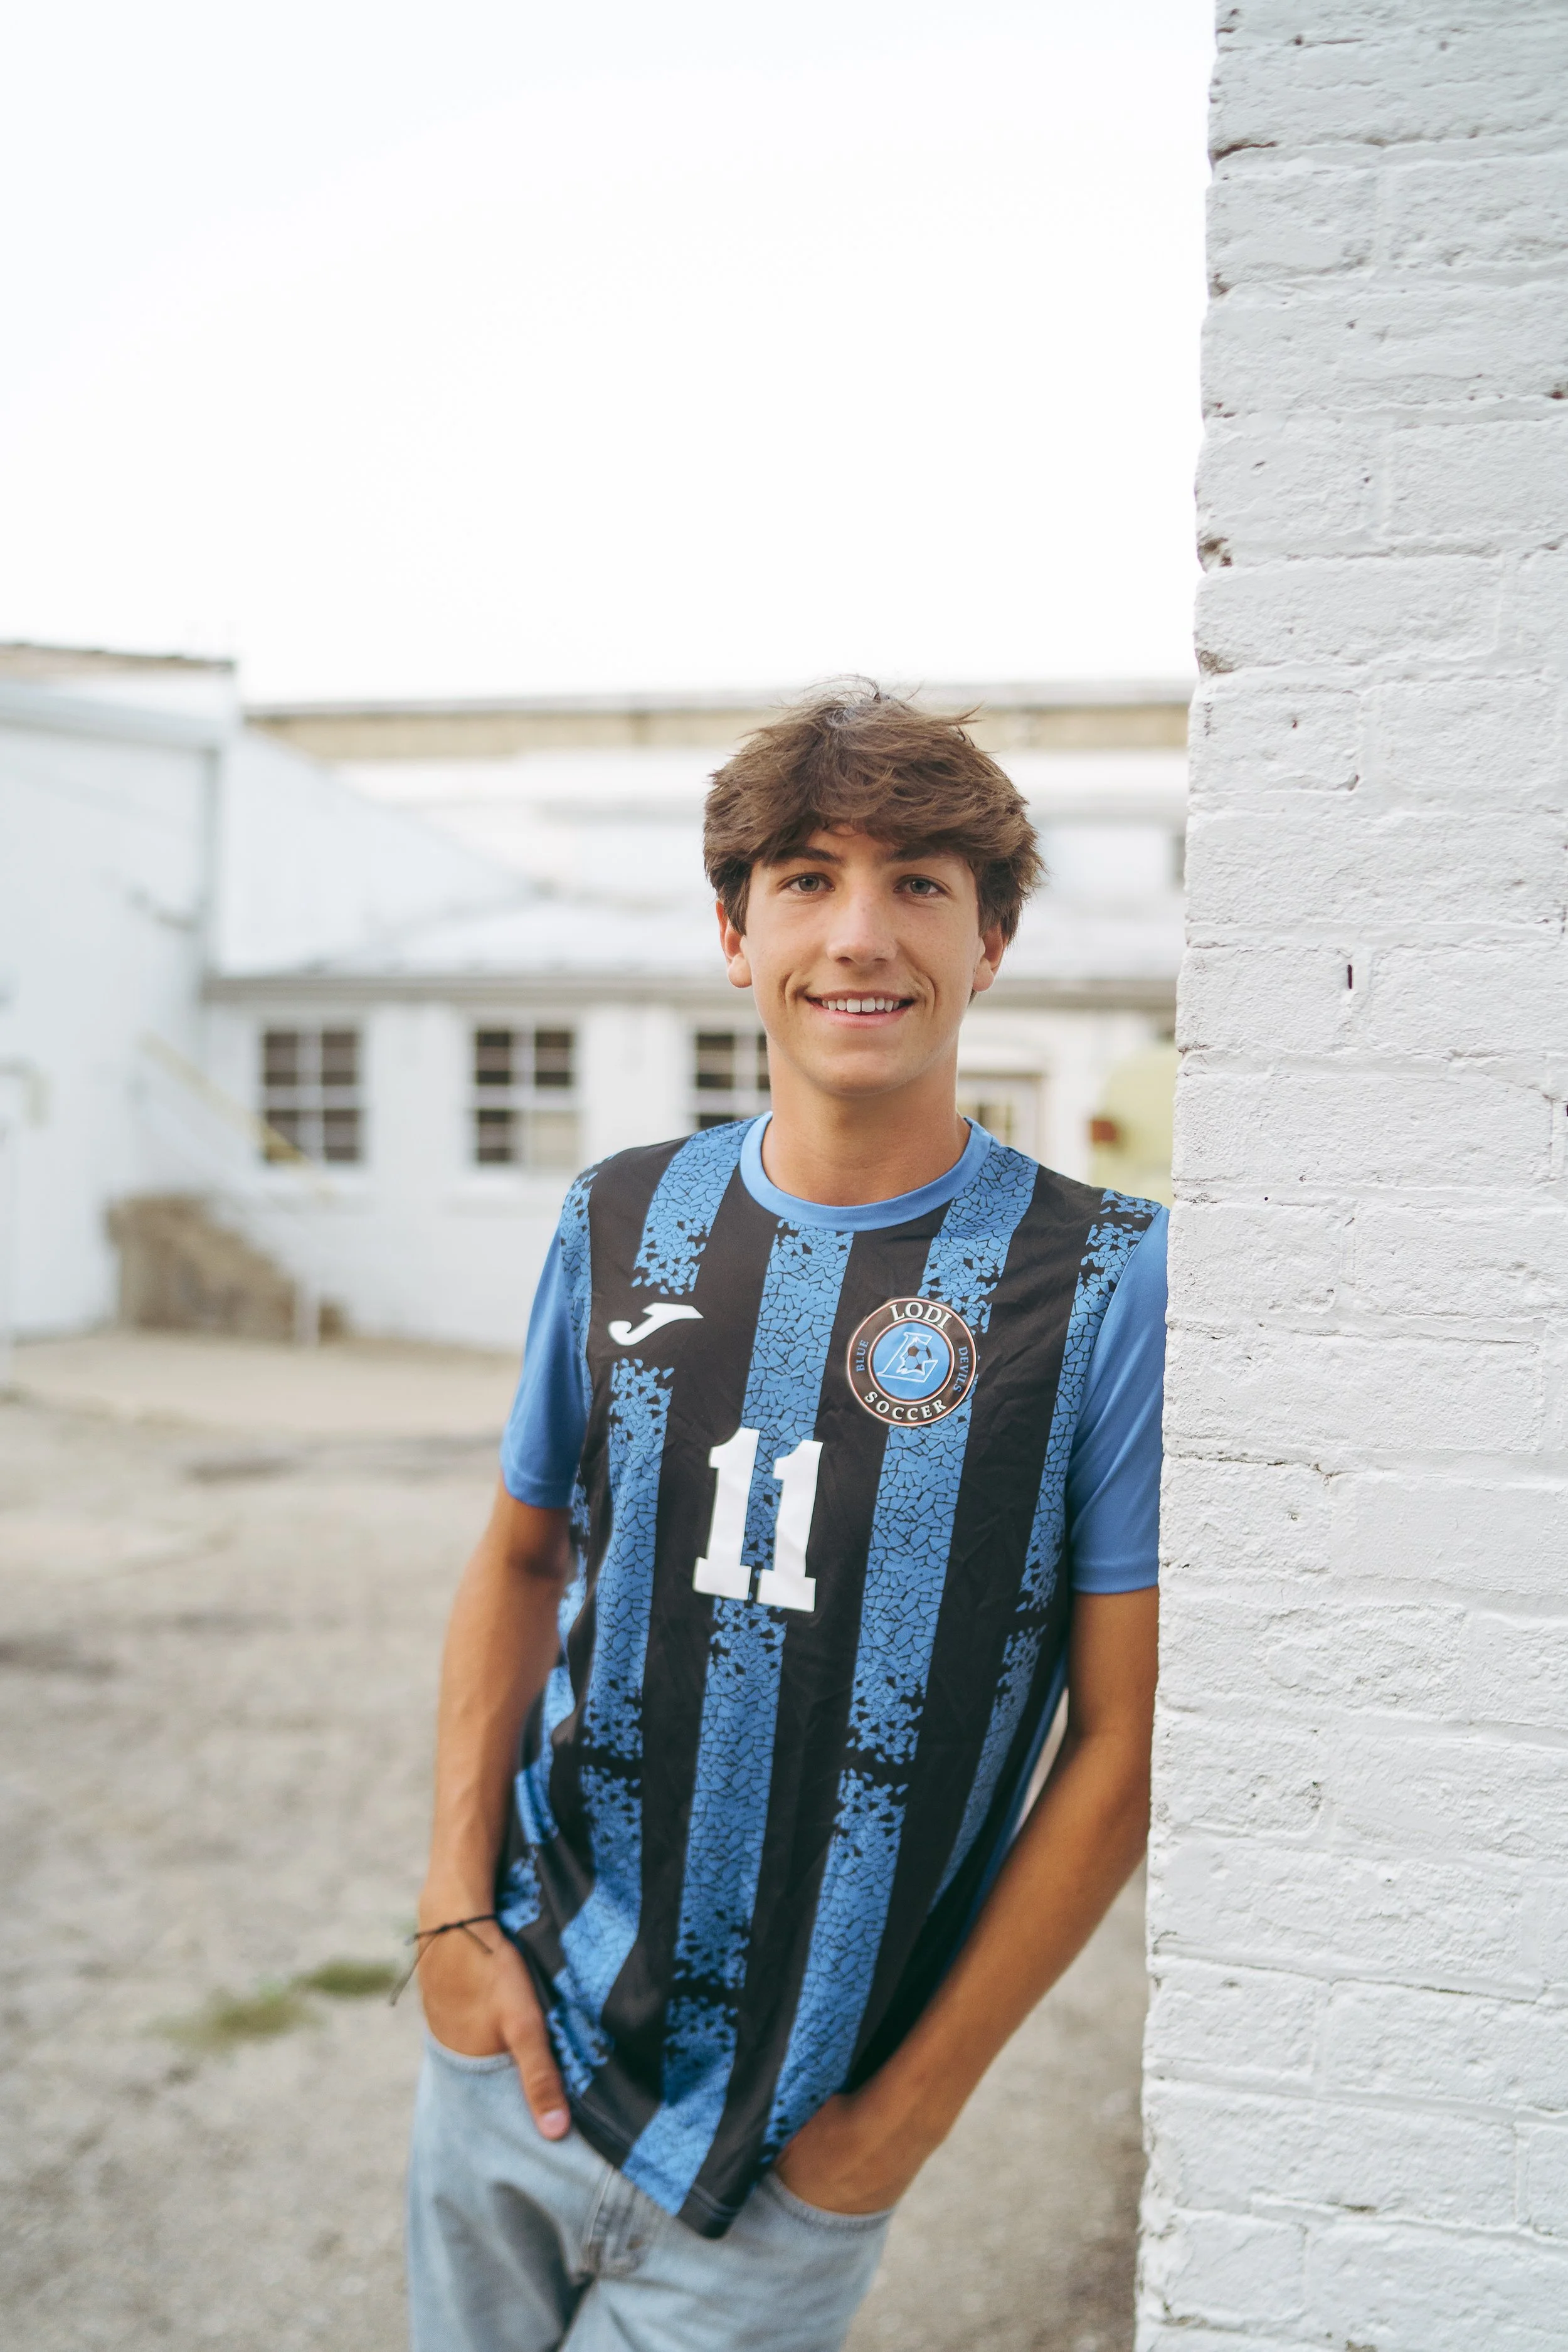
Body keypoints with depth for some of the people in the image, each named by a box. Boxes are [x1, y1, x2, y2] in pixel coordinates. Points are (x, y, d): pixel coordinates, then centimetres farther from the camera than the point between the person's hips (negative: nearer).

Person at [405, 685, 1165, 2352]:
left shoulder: (1113, 1282, -13)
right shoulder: (622, 1222, -2)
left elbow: (1120, 1740, -10)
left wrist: (909, 2113, -9)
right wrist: (456, 1903, -1)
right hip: (515, 2040, 4)